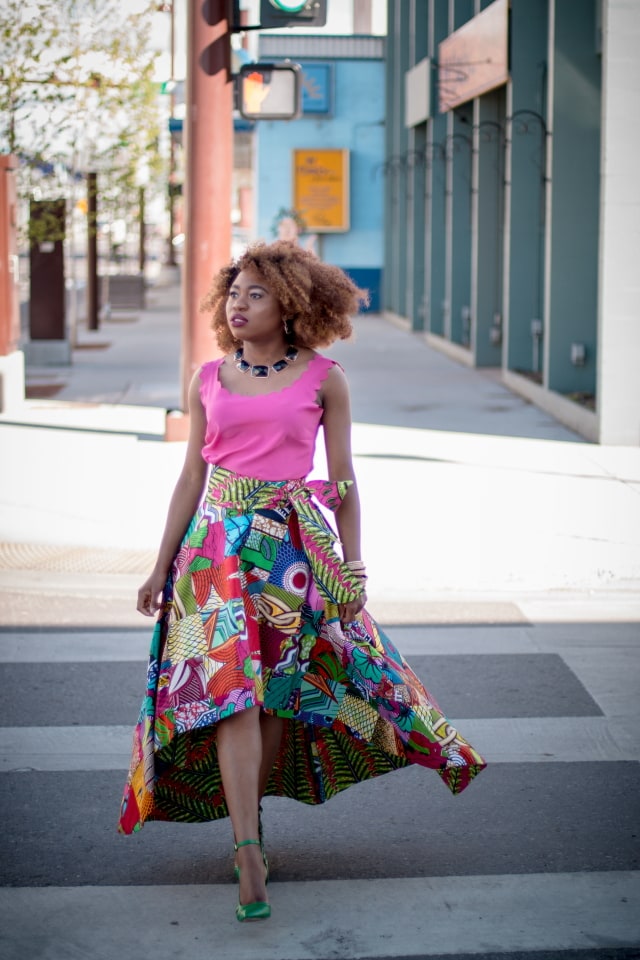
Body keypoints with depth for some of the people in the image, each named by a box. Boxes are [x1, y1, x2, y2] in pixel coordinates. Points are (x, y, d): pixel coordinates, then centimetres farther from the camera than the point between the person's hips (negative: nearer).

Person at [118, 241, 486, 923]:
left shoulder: (323, 379, 1)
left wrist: (352, 565, 3)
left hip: (294, 546, 0)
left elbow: (343, 481, 4)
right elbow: (191, 475, 10)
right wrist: (162, 565, 9)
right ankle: (249, 854, -15)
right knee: (232, 689, -12)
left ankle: (248, 816, 26)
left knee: (278, 696, 5)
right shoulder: (208, 379, 6)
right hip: (219, 543, 1)